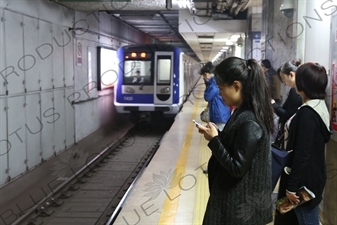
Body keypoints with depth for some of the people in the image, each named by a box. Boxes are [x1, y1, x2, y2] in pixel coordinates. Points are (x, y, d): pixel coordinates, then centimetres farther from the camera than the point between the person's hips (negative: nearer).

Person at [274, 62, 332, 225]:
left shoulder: (307, 113, -25)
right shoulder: (320, 106, 5)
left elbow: (302, 154, -25)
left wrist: (292, 186, -19)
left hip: (305, 178, -10)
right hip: (314, 174, 10)